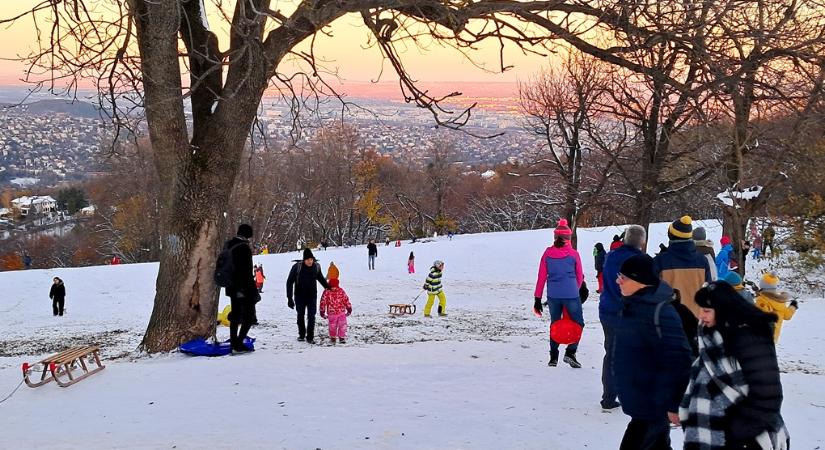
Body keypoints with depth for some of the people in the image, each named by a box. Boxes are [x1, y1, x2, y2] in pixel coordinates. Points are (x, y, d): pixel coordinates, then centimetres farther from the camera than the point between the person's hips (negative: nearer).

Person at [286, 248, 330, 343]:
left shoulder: (316, 266, -8)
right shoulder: (297, 267, -18)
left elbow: (321, 278, 14)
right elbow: (289, 282, -11)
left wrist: (328, 288, 13)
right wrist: (289, 298, -14)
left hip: (312, 295, 1)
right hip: (300, 295, -1)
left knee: (311, 316, -5)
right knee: (300, 316, 13)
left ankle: (310, 337, 1)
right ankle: (301, 335, 29)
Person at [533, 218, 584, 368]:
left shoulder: (547, 253, 0)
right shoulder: (573, 254, -4)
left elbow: (541, 277, 2)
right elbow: (580, 277, 7)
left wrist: (537, 298, 8)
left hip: (553, 295, 3)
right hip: (571, 295, -3)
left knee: (554, 324, 17)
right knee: (578, 323, 13)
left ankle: (553, 357, 17)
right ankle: (570, 352, -2)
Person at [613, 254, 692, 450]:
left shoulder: (659, 312, -25)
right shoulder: (635, 305, 6)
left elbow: (677, 361, -27)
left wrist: (673, 404, -22)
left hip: (653, 404, -10)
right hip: (642, 400, 10)